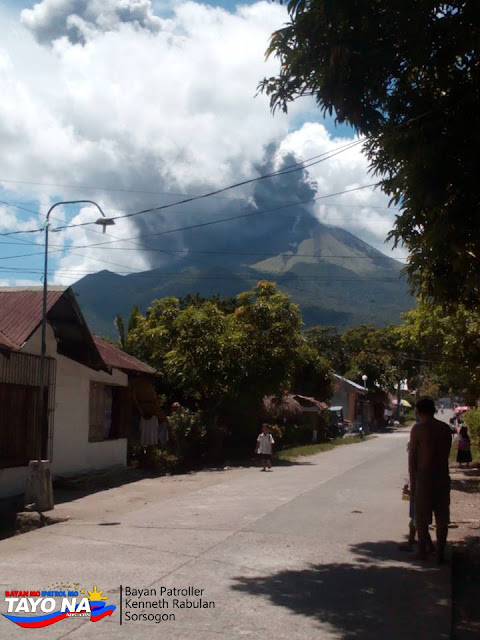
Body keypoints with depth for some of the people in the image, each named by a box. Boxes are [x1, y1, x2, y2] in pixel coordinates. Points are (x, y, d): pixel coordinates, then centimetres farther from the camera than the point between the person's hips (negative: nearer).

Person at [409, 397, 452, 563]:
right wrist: (441, 471, 13)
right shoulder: (445, 428, 5)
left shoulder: (418, 428, -8)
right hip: (443, 476, 4)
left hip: (424, 476, -4)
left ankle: (422, 552, 12)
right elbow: (446, 454, 7)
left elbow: (412, 456, -7)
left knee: (422, 518, 7)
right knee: (442, 518, 10)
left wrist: (412, 481, 0)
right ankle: (440, 553, 13)